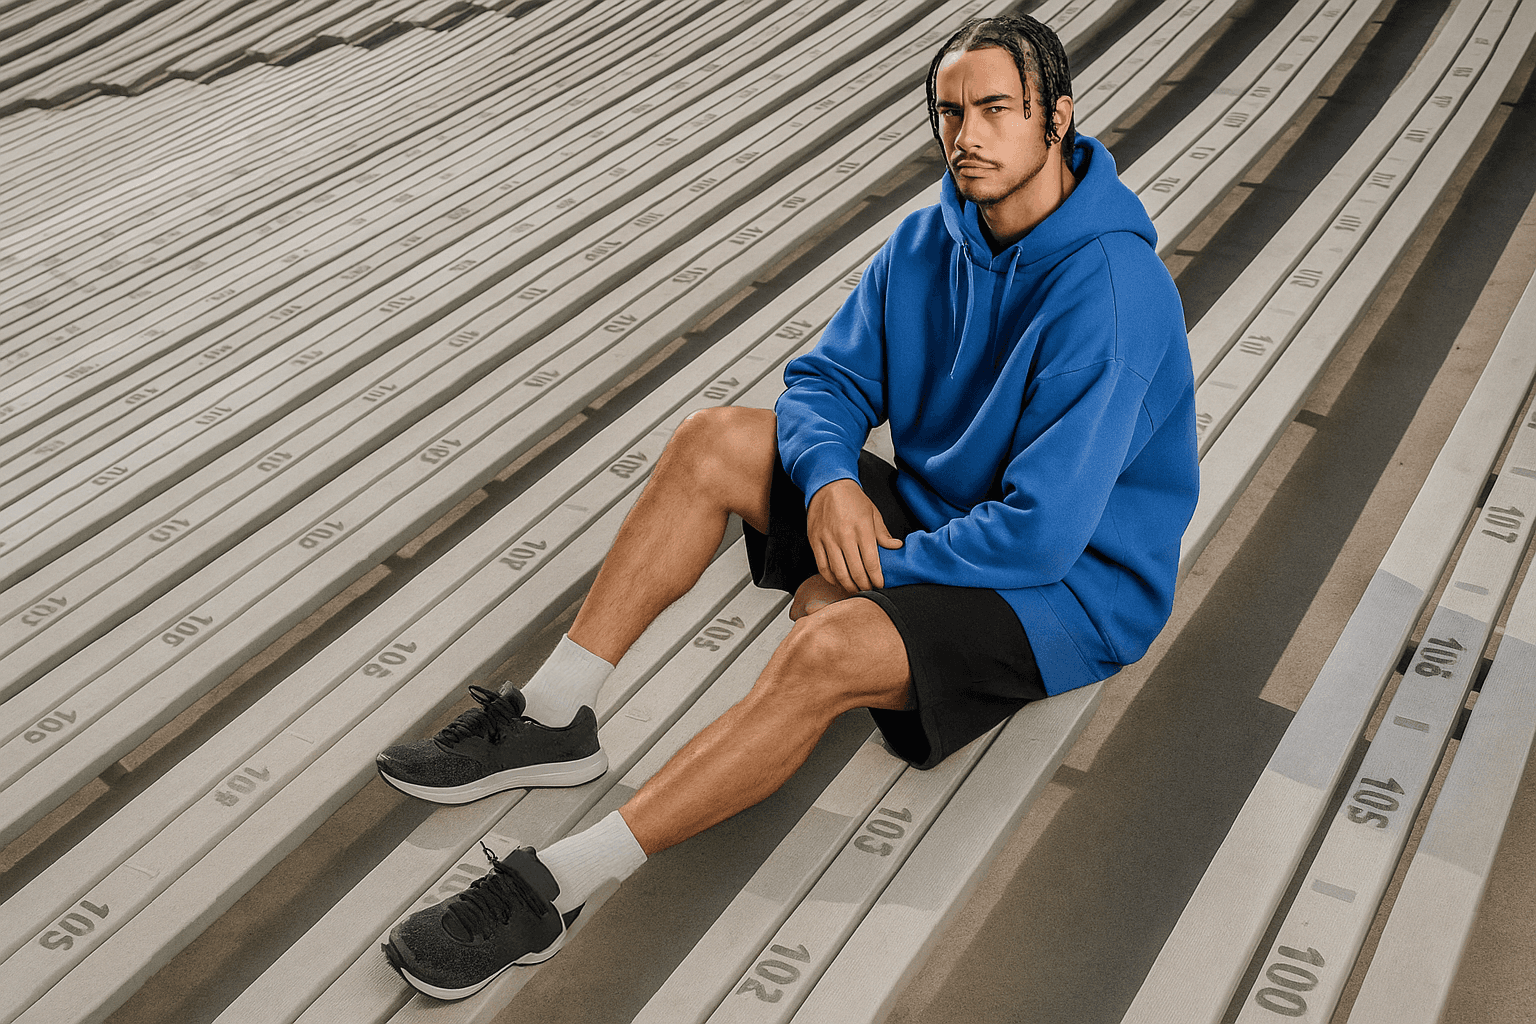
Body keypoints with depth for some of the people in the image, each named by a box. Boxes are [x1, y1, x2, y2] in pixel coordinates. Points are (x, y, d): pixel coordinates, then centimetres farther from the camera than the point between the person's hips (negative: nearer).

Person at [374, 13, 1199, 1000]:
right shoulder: (931, 239, -1)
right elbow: (827, 381, 4)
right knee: (715, 440, -8)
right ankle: (550, 720, -7)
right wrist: (829, 477, -19)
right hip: (938, 510, 8)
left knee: (827, 648, -35)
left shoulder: (1110, 289, -25)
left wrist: (868, 572, -19)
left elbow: (1042, 531, -29)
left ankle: (553, 888, -27)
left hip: (1076, 583, -7)